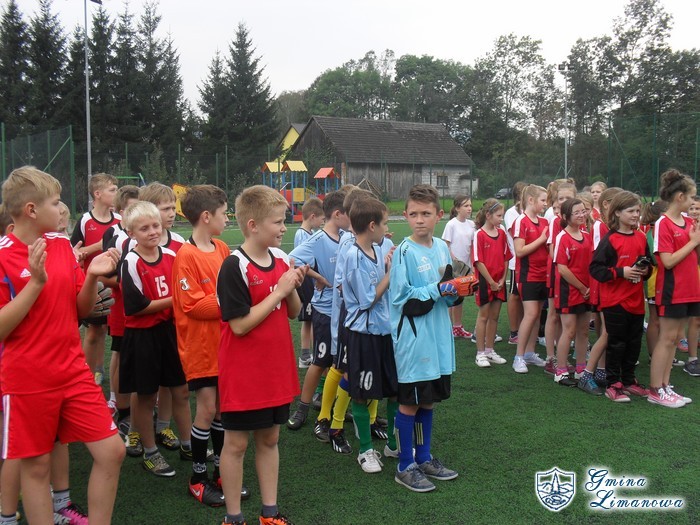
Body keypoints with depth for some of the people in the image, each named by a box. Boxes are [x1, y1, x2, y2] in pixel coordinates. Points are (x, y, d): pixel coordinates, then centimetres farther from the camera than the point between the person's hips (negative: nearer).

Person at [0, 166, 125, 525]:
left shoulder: (63, 244, 5)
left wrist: (92, 277, -9)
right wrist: (36, 282, -23)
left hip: (73, 371, 5)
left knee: (112, 451, 3)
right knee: (36, 466, 8)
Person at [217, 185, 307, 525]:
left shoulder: (282, 259, 2)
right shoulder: (234, 267, -18)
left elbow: (293, 312, 9)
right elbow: (240, 324, -22)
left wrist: (293, 288, -11)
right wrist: (278, 291, -20)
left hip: (276, 368, 7)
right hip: (242, 373, -6)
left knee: (269, 439, 17)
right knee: (236, 443, 8)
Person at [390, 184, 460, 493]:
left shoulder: (442, 247, 7)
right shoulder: (404, 252, -13)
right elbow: (401, 297, -17)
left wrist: (454, 290, -6)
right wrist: (436, 290, -20)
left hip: (438, 336, 7)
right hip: (412, 337, -6)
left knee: (428, 400, 17)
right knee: (409, 403, 4)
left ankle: (424, 458, 32)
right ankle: (405, 467, 18)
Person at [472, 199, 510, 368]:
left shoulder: (501, 233, 5)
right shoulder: (479, 235, -12)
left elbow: (506, 258, 9)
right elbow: (479, 262, -14)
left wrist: (502, 279, -1)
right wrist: (491, 282, -13)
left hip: (499, 282, 6)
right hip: (485, 280, -5)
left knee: (494, 316, 11)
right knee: (484, 316, 2)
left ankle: (490, 351, 23)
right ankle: (480, 353, 11)